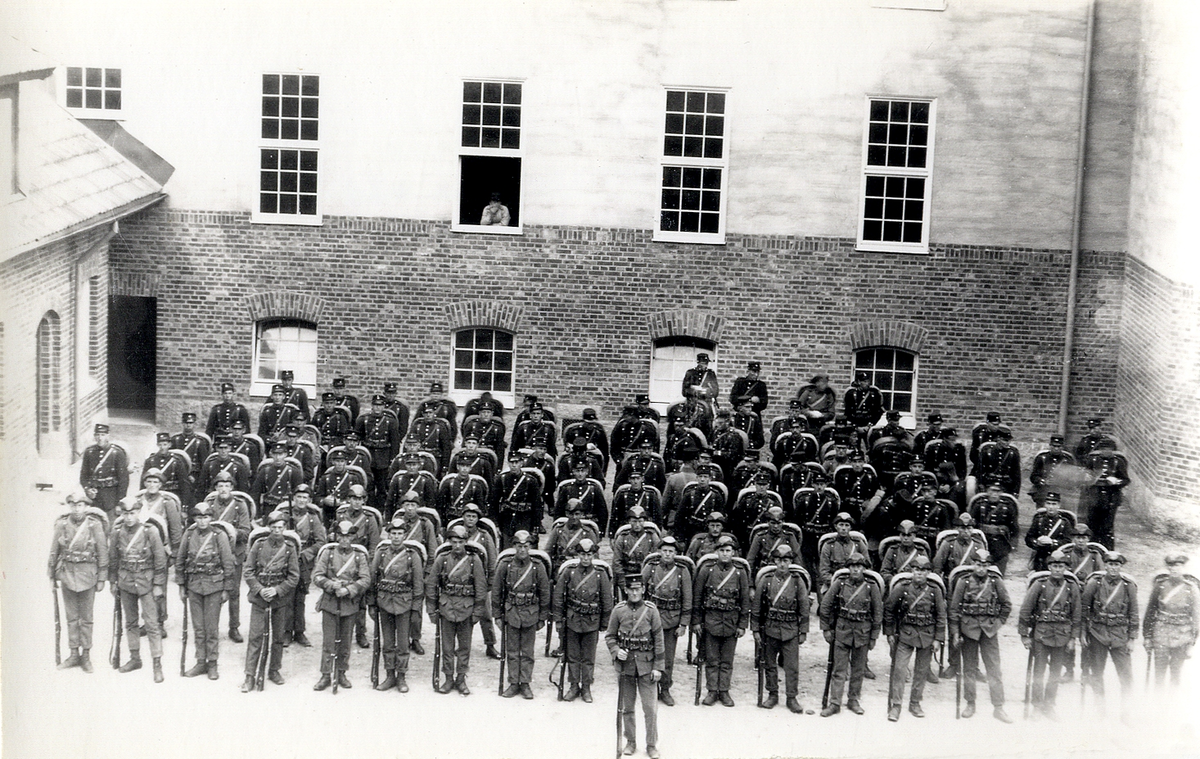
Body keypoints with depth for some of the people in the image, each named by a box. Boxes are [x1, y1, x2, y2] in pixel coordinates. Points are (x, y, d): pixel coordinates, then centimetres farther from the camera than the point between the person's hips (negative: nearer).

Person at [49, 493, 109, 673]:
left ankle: (86, 655, 14)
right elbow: (54, 552, 8)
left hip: (87, 575, -2)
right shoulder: (61, 525, -1)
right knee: (71, 617, 10)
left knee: (86, 618, 5)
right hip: (67, 574, 2)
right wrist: (52, 576, 8)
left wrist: (102, 579, -4)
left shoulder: (95, 525, -8)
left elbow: (103, 553, -4)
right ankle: (74, 654, 19)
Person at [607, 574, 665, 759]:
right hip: (625, 664, 1)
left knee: (650, 707, 0)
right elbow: (609, 636, 7)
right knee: (627, 707, 10)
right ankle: (630, 742, 24)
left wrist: (658, 667, -5)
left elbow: (658, 640, -1)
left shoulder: (651, 610, -4)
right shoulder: (618, 610, -1)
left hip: (646, 665, -1)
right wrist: (616, 651, -12)